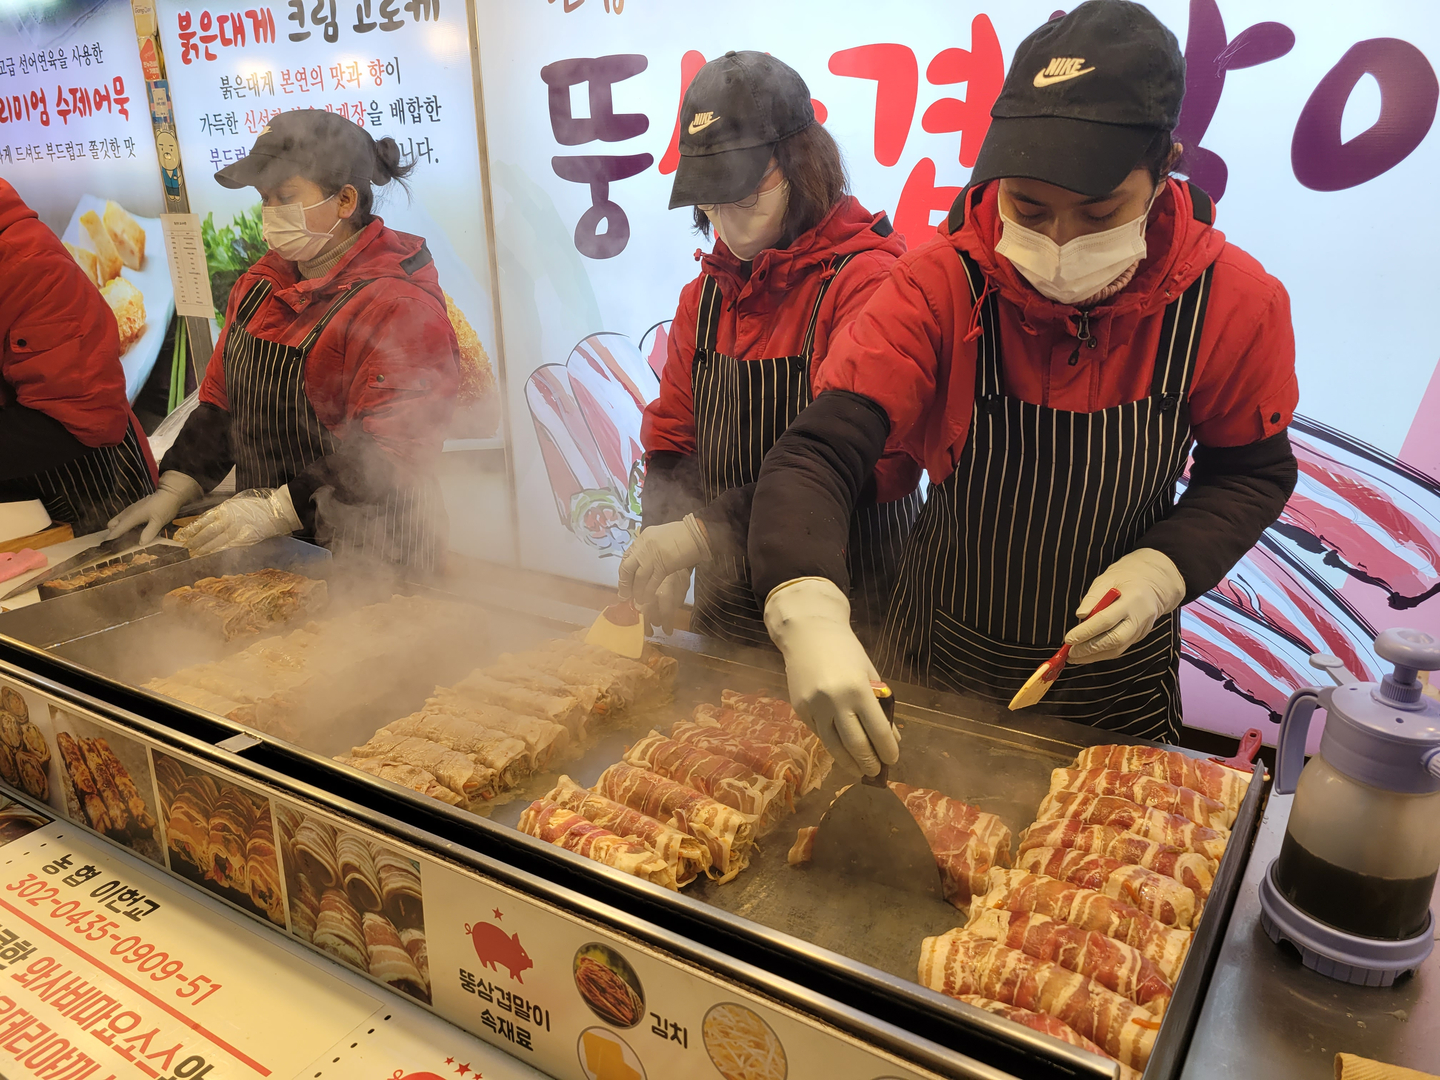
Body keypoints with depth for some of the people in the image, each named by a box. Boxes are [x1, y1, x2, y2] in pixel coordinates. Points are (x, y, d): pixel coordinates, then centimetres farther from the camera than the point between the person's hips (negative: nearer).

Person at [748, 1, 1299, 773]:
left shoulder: (1234, 303, -17)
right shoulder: (941, 285, -23)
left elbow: (1250, 473, -2)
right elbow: (817, 454, -31)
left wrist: (1162, 570, -21)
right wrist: (808, 613, -49)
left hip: (1113, 675, 1)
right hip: (937, 658, 0)